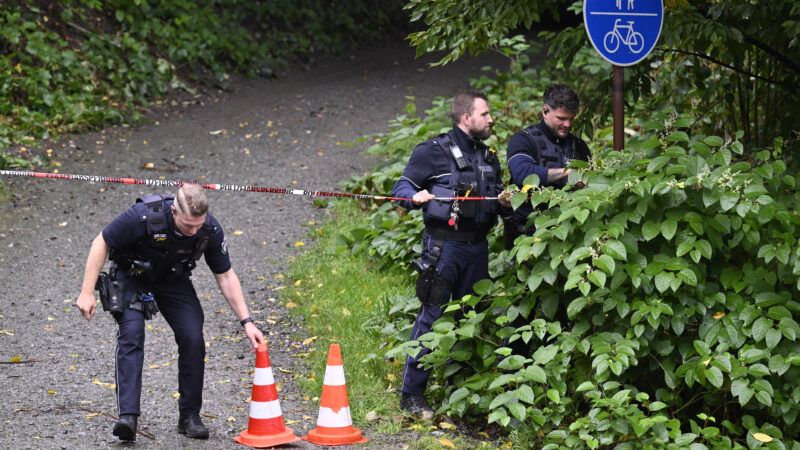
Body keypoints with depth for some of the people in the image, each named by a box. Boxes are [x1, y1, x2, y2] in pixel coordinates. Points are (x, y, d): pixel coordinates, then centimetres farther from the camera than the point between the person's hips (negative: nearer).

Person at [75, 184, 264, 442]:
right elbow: (101, 243, -21)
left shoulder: (210, 230, -24)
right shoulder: (144, 217, -36)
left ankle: (189, 415, 0)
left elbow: (226, 277, -9)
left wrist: (246, 322, -12)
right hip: (131, 277, -3)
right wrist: (87, 292, -22)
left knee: (193, 338, -13)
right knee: (131, 336, -23)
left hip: (173, 281, 3)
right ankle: (128, 417, -28)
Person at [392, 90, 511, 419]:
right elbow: (401, 188, -4)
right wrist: (415, 196, -26)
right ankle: (411, 394, -5)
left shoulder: (488, 158, 17)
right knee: (431, 316, -9)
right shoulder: (434, 152, -4)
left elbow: (494, 204, 26)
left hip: (477, 246, 7)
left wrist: (504, 203, 3)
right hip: (443, 244, -7)